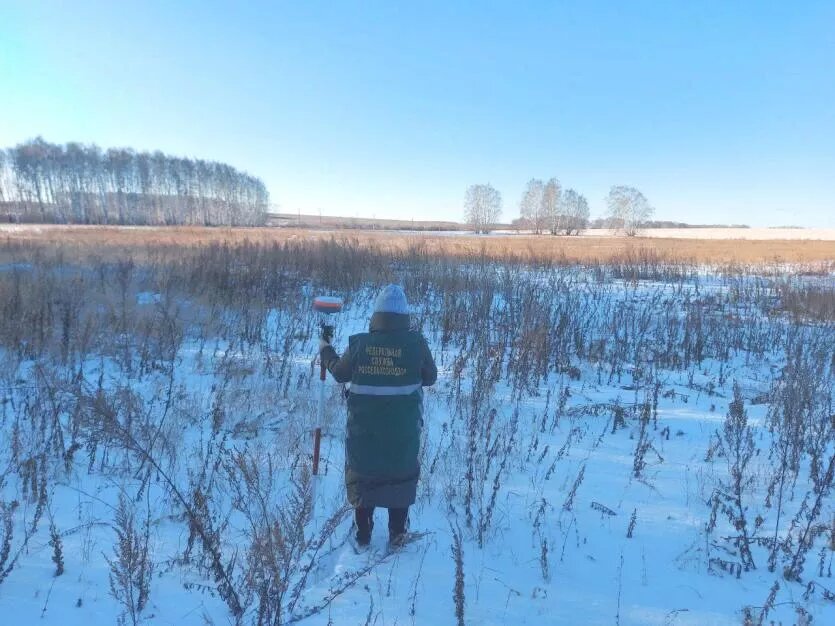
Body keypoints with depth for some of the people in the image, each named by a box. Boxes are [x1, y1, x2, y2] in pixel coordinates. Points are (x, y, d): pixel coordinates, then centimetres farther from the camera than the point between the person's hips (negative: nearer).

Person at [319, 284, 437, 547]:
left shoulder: (359, 343, -11)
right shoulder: (416, 343, -15)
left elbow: (340, 372, 5)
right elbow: (430, 377, -1)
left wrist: (326, 351, 22)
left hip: (363, 427, 1)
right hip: (403, 430, -1)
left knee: (362, 474, 18)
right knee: (400, 476, 18)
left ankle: (362, 534, 31)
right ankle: (397, 534, 27)